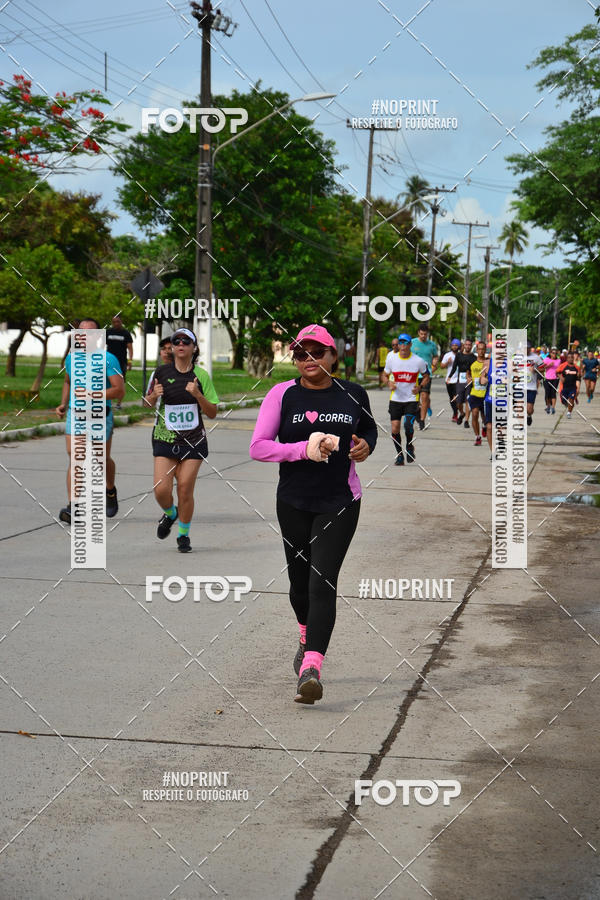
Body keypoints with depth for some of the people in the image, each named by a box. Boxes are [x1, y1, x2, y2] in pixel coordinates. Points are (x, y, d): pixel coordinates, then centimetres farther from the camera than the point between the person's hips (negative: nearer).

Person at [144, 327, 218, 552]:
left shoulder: (201, 375, -1)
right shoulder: (162, 372, 1)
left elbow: (212, 413, 1)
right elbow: (148, 403, 13)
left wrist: (197, 395, -16)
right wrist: (154, 395, -10)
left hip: (193, 441, -1)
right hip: (165, 439, 1)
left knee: (185, 489, -3)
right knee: (161, 489, -9)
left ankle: (184, 534, 19)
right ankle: (170, 514, 26)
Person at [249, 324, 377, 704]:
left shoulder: (354, 394, 3)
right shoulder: (282, 395, -3)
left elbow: (370, 428, 23)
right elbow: (258, 447, -7)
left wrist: (366, 445, 0)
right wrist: (304, 449, -19)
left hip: (340, 503, -1)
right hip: (294, 502, 1)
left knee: (323, 581, -13)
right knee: (300, 579, 14)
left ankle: (312, 668, -19)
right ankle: (308, 637, 45)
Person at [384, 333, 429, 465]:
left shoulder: (418, 361, -6)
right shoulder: (391, 358, -1)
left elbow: (426, 377, 7)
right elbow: (386, 375, 12)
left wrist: (419, 387, -13)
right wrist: (390, 382, -11)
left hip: (411, 399, -2)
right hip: (395, 399, 2)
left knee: (408, 425, -20)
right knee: (395, 429, -3)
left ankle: (410, 446, 11)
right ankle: (399, 455, 18)